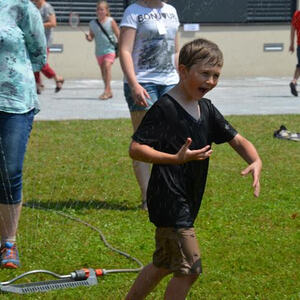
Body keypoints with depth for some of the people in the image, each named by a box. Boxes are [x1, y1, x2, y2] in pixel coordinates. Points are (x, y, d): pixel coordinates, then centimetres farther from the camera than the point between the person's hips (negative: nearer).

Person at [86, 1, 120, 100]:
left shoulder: (111, 21, -4)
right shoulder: (93, 23, 6)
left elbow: (118, 35, -1)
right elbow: (91, 37, 13)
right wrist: (88, 37, -10)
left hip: (110, 49, -5)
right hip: (99, 51, 5)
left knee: (107, 66, -24)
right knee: (103, 70, 9)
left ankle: (107, 90, -27)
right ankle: (109, 92, 22)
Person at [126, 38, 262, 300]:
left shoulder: (206, 109, 9)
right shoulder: (164, 108, -16)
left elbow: (237, 140, 11)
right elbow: (135, 149, -19)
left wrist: (255, 161, -10)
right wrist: (176, 158, -32)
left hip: (187, 202, 9)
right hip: (168, 199, -9)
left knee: (164, 264, 21)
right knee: (190, 268, -8)